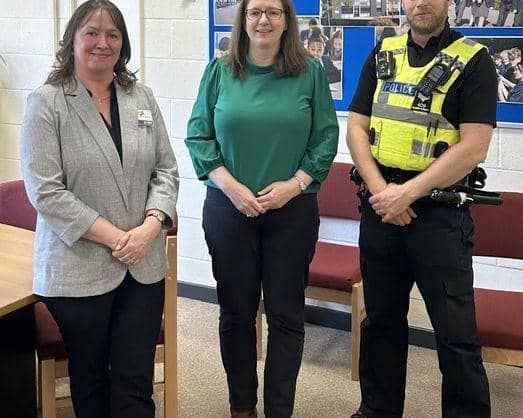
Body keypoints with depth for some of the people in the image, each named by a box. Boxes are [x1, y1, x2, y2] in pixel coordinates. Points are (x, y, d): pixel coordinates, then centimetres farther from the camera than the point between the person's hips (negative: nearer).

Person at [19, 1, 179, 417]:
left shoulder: (141, 97, 8)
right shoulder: (46, 102, -5)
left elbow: (166, 170, 9)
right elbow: (45, 191, -12)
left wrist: (150, 227, -9)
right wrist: (114, 237, -16)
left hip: (144, 266, 3)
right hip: (79, 269, -3)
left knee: (136, 384, 6)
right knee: (91, 381, 14)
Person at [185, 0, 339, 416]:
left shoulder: (311, 72, 1)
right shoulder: (219, 71, 3)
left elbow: (326, 137, 1)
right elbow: (198, 134, 2)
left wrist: (295, 183, -12)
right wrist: (228, 184, -11)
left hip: (292, 210, -1)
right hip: (228, 208, 1)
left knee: (286, 315, 6)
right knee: (236, 311, 10)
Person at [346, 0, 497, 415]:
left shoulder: (473, 60, -6)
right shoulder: (382, 56, 9)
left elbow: (473, 148, -13)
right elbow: (356, 129, 5)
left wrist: (408, 192, -16)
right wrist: (379, 189, -9)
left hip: (439, 214, -4)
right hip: (379, 208, 5)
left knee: (455, 331, 0)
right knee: (381, 318, 16)